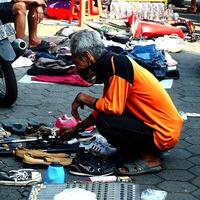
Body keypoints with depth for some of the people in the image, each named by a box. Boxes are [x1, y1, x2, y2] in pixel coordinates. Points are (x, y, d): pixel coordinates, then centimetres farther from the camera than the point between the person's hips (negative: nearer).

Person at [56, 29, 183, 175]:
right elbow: (104, 108, 20)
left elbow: (113, 108, -25)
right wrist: (76, 129, 25)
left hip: (164, 135, -10)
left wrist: (84, 98, -9)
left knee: (105, 122, -20)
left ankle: (150, 158, -5)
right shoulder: (111, 65, 9)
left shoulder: (118, 64, -19)